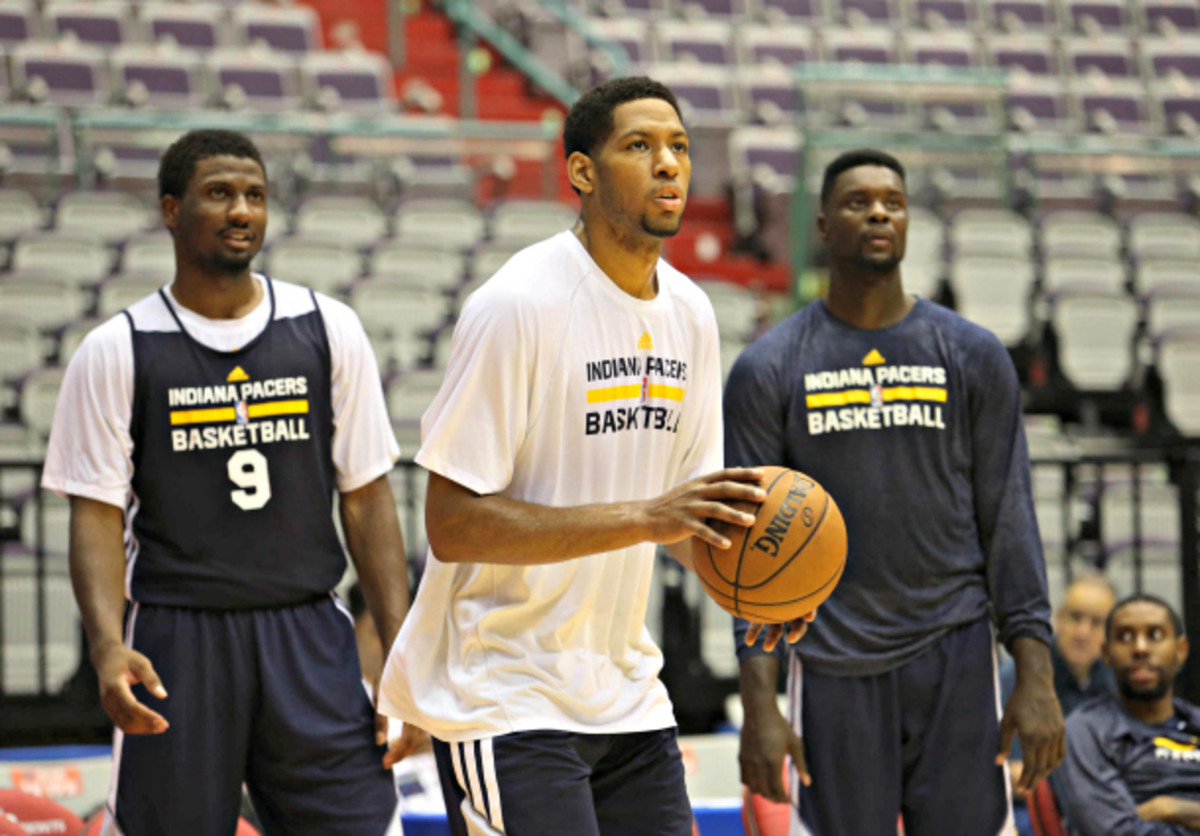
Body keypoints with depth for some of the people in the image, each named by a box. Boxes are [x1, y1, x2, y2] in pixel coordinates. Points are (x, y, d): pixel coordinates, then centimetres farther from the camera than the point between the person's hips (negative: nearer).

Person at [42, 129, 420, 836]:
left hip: (308, 637, 2)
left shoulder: (329, 332, 6)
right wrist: (107, 645, -20)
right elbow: (97, 516, -3)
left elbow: (367, 502, 7)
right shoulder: (117, 352, 0)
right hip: (176, 643, -1)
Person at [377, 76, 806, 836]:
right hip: (506, 702, -7)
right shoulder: (517, 305, -16)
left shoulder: (689, 314, 8)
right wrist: (642, 518, -27)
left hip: (627, 697, 8)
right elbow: (454, 524, -20)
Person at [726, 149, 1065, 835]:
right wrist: (760, 705, -7)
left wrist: (1038, 677, -3)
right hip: (834, 668, -1)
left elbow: (1009, 522, 5)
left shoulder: (975, 358, 6)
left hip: (956, 657, 1)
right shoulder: (769, 371, 3)